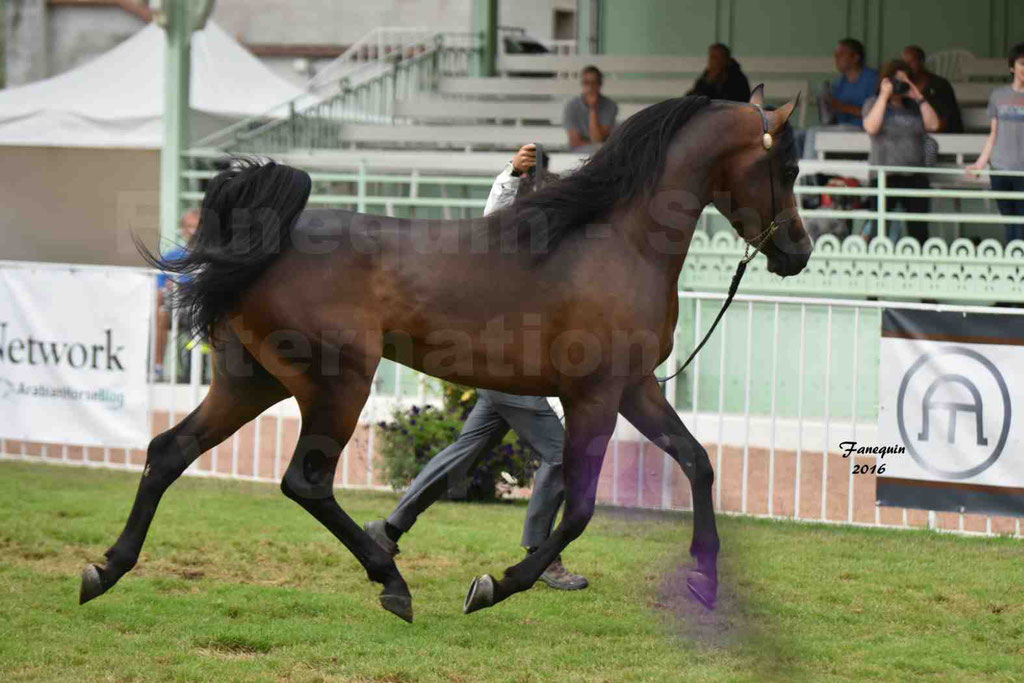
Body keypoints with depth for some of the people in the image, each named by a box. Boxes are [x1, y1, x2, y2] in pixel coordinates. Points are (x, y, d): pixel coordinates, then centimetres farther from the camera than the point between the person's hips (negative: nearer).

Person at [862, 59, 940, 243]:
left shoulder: (914, 106, 17)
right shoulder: (873, 103, 8)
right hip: (885, 176, -3)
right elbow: (871, 127, -11)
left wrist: (919, 97, 1)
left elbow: (933, 125, 4)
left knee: (919, 231, -1)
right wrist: (884, 96, -9)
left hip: (915, 177, 3)